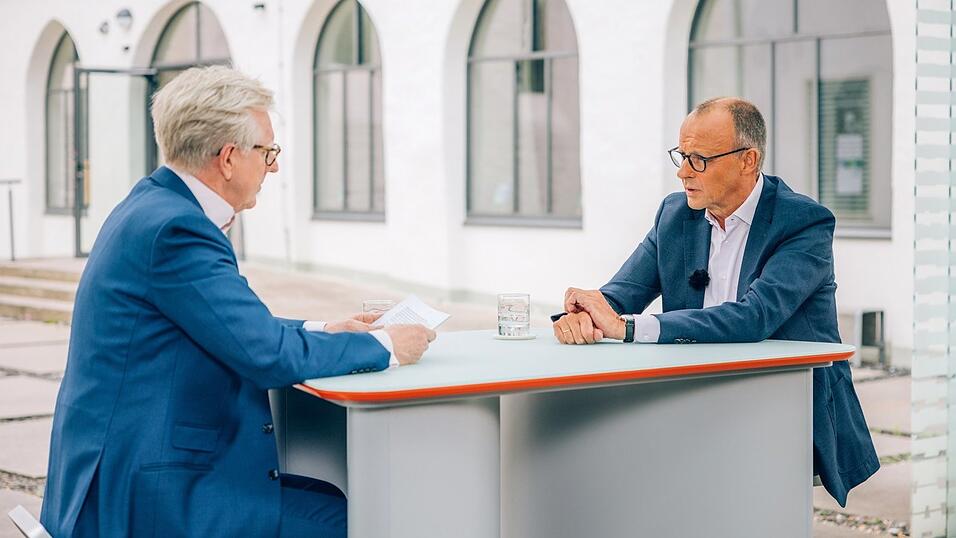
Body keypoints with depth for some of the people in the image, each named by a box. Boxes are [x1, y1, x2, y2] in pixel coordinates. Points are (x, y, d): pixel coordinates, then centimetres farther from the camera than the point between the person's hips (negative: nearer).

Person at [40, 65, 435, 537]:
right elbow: (271, 356, -21)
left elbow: (237, 328, 22)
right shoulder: (174, 228, -20)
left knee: (331, 496, 10)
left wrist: (321, 331, 14)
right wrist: (385, 347, -8)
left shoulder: (153, 204, 10)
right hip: (147, 498, -10)